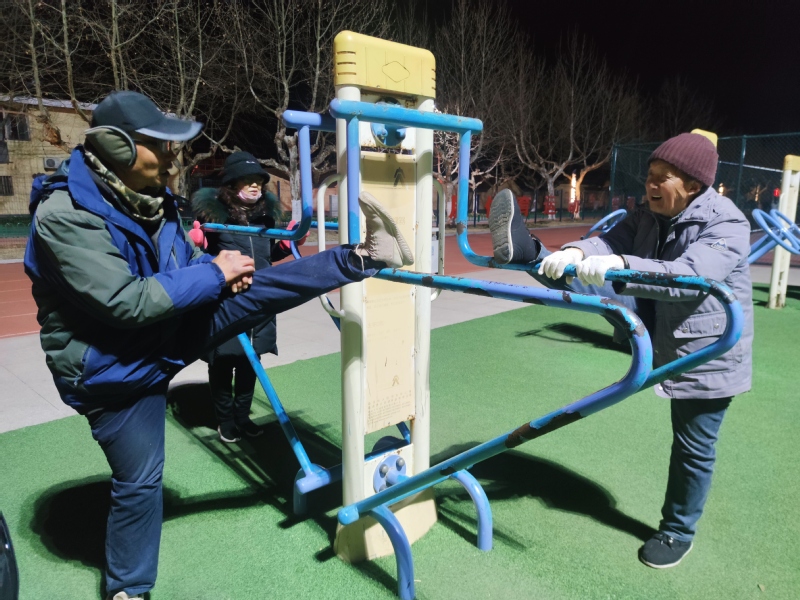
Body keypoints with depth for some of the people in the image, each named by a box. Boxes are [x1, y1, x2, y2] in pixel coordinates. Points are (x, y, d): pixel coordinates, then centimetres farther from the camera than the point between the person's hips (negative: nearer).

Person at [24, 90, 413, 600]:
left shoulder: (150, 196, -3)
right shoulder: (64, 214, -27)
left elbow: (186, 260, 9)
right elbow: (126, 302, -32)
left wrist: (224, 270, -14)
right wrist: (213, 275, -26)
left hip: (166, 330, 6)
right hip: (114, 367, -6)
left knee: (252, 291, -12)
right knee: (139, 480, 5)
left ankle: (366, 258, -10)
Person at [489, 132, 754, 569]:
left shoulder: (725, 224, -21)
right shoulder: (649, 216, 0)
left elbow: (687, 275, -38)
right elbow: (610, 243, -13)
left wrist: (620, 266, -50)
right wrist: (574, 252, -35)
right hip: (655, 332, 6)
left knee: (693, 449, 8)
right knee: (598, 286, -17)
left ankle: (677, 532, 27)